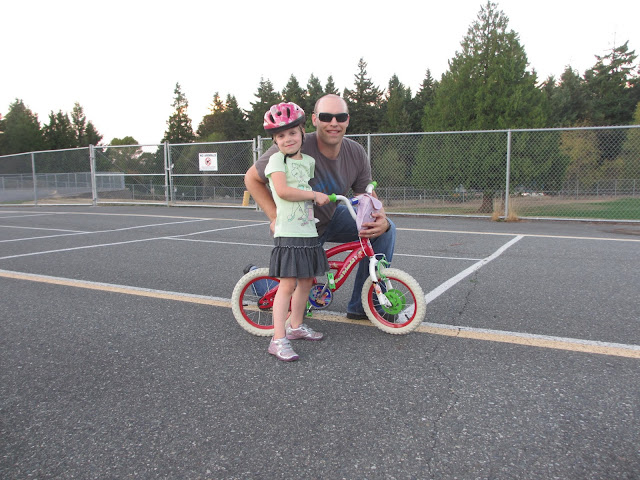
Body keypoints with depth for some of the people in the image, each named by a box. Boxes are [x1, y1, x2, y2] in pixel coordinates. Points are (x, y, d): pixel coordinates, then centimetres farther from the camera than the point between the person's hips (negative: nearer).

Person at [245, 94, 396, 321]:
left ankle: (361, 306, -1)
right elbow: (252, 178, -18)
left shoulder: (356, 154, -13)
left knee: (385, 230, -12)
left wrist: (381, 219, -27)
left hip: (331, 220, 5)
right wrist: (275, 217, -27)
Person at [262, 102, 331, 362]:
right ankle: (278, 340, -6)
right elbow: (282, 191, -20)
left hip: (308, 230, 7)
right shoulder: (277, 159, -6)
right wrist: (315, 195, -14)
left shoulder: (309, 161, 16)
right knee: (288, 284, -11)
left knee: (306, 281, 14)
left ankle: (296, 326, 31)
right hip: (288, 232, -7)